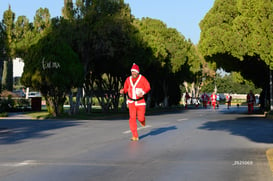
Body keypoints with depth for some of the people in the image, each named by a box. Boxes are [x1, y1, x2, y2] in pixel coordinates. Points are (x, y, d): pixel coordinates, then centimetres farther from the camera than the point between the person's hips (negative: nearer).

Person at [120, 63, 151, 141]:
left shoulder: (142, 78, -7)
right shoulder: (128, 79, 2)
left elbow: (148, 87, -4)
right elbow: (126, 88, 13)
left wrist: (143, 92, -22)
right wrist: (123, 91, -10)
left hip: (140, 102, -2)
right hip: (131, 102, 2)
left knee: (140, 118, -3)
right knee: (132, 118, -10)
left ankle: (142, 120, 39)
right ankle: (135, 136, -5)